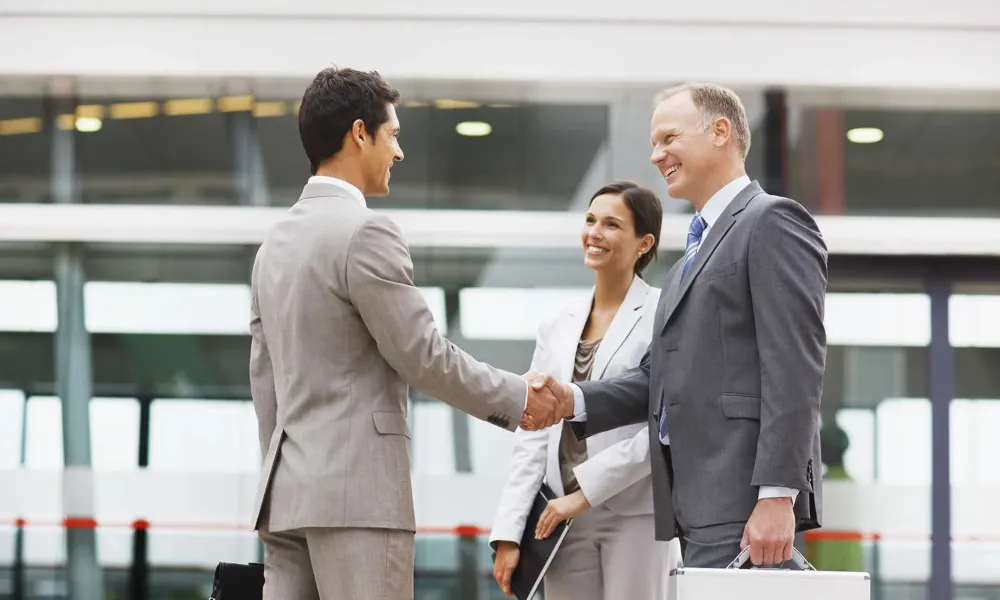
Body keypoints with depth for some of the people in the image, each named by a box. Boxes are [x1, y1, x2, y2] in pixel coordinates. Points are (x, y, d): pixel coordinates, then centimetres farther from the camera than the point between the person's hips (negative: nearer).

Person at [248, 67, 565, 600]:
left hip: (287, 492, 9)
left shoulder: (276, 240, 16)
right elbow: (422, 355, -11)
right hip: (357, 489, -9)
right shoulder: (366, 232, -11)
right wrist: (517, 398, 2)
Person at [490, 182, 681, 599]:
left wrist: (586, 490, -14)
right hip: (565, 521, 5)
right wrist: (509, 532, 2)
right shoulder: (557, 328, 14)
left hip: (638, 516, -5)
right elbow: (533, 435, 11)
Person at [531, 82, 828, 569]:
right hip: (700, 506, 9)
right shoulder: (697, 250, 25)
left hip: (744, 502, -9)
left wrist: (777, 496, -21)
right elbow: (662, 375, 20)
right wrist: (574, 400, 3)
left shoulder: (773, 222, -4)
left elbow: (794, 368, -14)